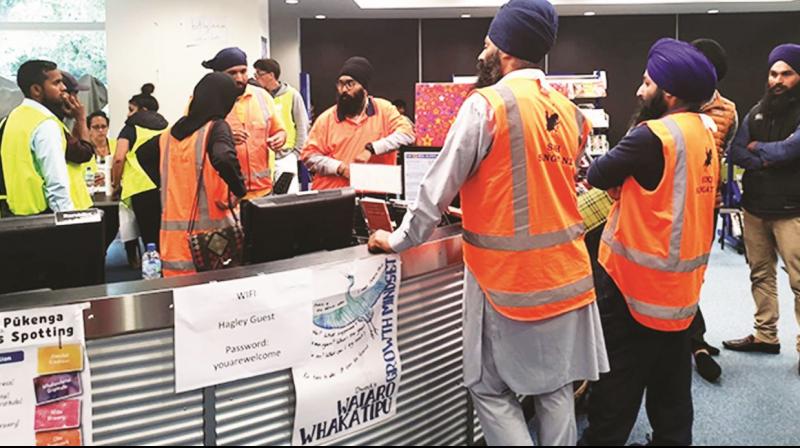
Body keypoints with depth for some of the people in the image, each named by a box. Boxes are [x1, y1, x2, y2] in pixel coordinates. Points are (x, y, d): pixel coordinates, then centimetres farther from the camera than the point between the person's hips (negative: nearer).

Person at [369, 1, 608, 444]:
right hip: (564, 271, 7)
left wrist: (400, 239, 2)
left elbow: (440, 185, -11)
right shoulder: (569, 111, 8)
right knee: (555, 386, 14)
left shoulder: (486, 104, -13)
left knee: (491, 389, 8)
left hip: (506, 276, -6)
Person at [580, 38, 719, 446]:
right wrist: (625, 185, 1)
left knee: (616, 388, 4)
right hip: (680, 282, 9)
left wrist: (617, 180, 4)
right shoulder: (704, 132, 8)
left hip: (637, 281, -8)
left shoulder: (654, 136, -20)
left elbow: (597, 176, -14)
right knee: (670, 386, 19)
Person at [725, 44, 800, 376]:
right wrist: (766, 161, -14)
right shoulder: (757, 112, 10)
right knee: (760, 274, 12)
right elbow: (735, 152, 3)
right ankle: (766, 336, 24)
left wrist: (758, 148, -5)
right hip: (754, 208, 5)